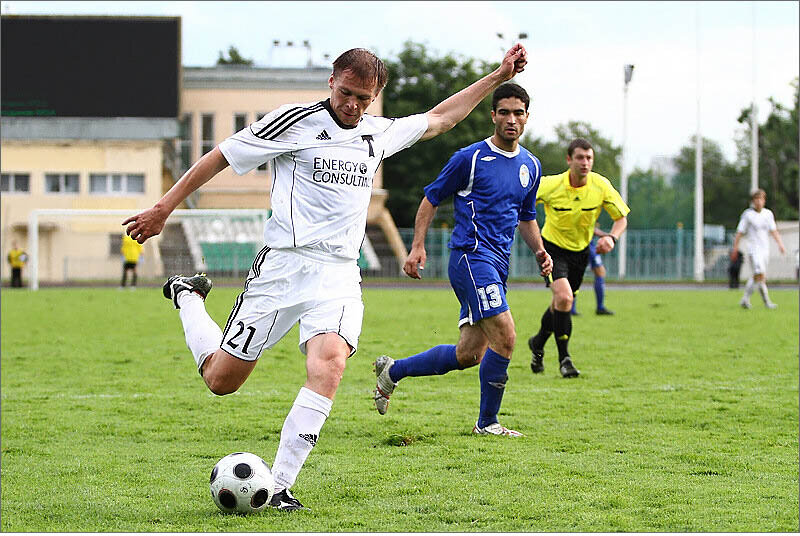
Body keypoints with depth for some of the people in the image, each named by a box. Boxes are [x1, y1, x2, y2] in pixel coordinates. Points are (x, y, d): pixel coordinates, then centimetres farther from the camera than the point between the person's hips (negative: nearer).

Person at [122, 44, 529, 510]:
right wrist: (163, 209, 1)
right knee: (220, 379, 1)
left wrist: (499, 77, 28)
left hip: (340, 275, 3)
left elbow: (439, 119, 30)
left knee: (329, 366, -26)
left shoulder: (379, 134, 14)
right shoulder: (295, 121, -3)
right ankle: (188, 297, 35)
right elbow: (220, 157, 2)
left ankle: (279, 487, -24)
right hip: (283, 264, -3)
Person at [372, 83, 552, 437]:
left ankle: (392, 371, 26)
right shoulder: (470, 158, -6)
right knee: (505, 337, -18)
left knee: (468, 355, 8)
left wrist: (539, 251, 9)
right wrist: (417, 246, -7)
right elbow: (432, 198, 2)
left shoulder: (531, 166, 14)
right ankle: (487, 422, -5)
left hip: (497, 267, 8)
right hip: (471, 257, -8)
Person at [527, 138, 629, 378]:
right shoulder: (550, 185, -23)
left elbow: (621, 217, -7)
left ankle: (538, 343, 44)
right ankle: (564, 358, -13)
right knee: (564, 297, -24)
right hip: (552, 248, -4)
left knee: (560, 304, 15)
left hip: (580, 250, 4)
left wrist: (612, 238, -25)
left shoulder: (601, 186, -16)